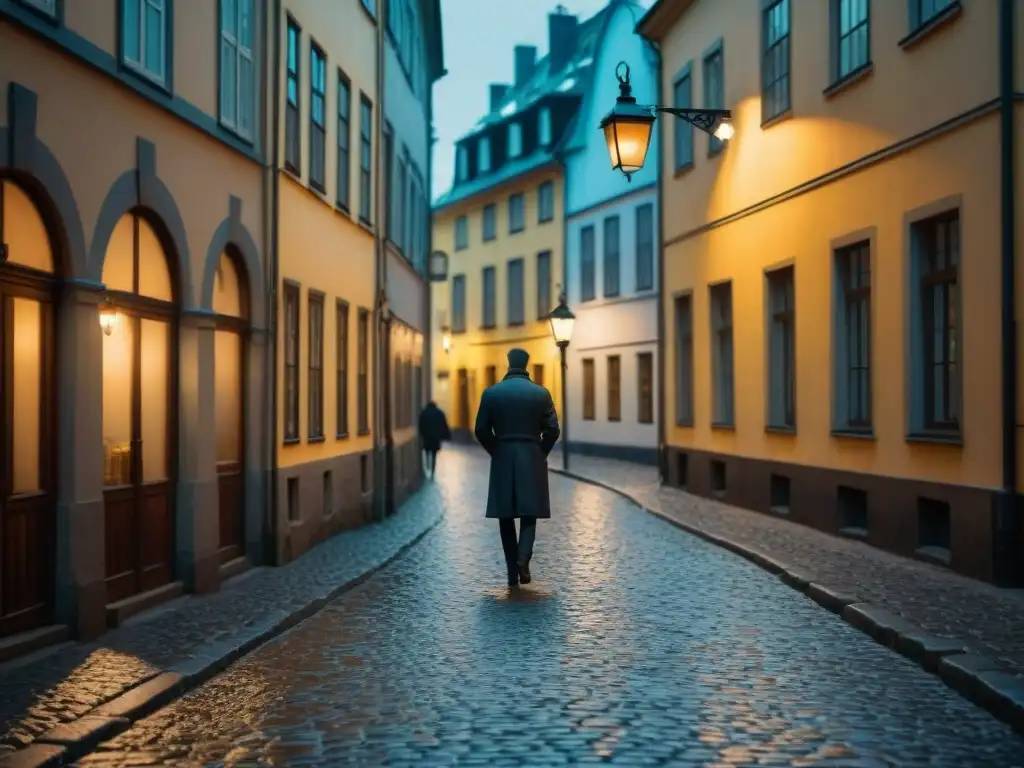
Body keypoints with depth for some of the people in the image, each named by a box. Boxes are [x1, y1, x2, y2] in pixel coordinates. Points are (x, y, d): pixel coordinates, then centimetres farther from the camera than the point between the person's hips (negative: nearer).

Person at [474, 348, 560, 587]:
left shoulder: (491, 393, -2)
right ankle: (523, 557, -15)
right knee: (529, 513, 9)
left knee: (506, 516, 8)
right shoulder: (541, 393, -2)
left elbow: (481, 430, -2)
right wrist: (540, 453, 11)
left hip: (502, 460, 0)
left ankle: (513, 572, 8)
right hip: (532, 459, 0)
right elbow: (552, 430, -4)